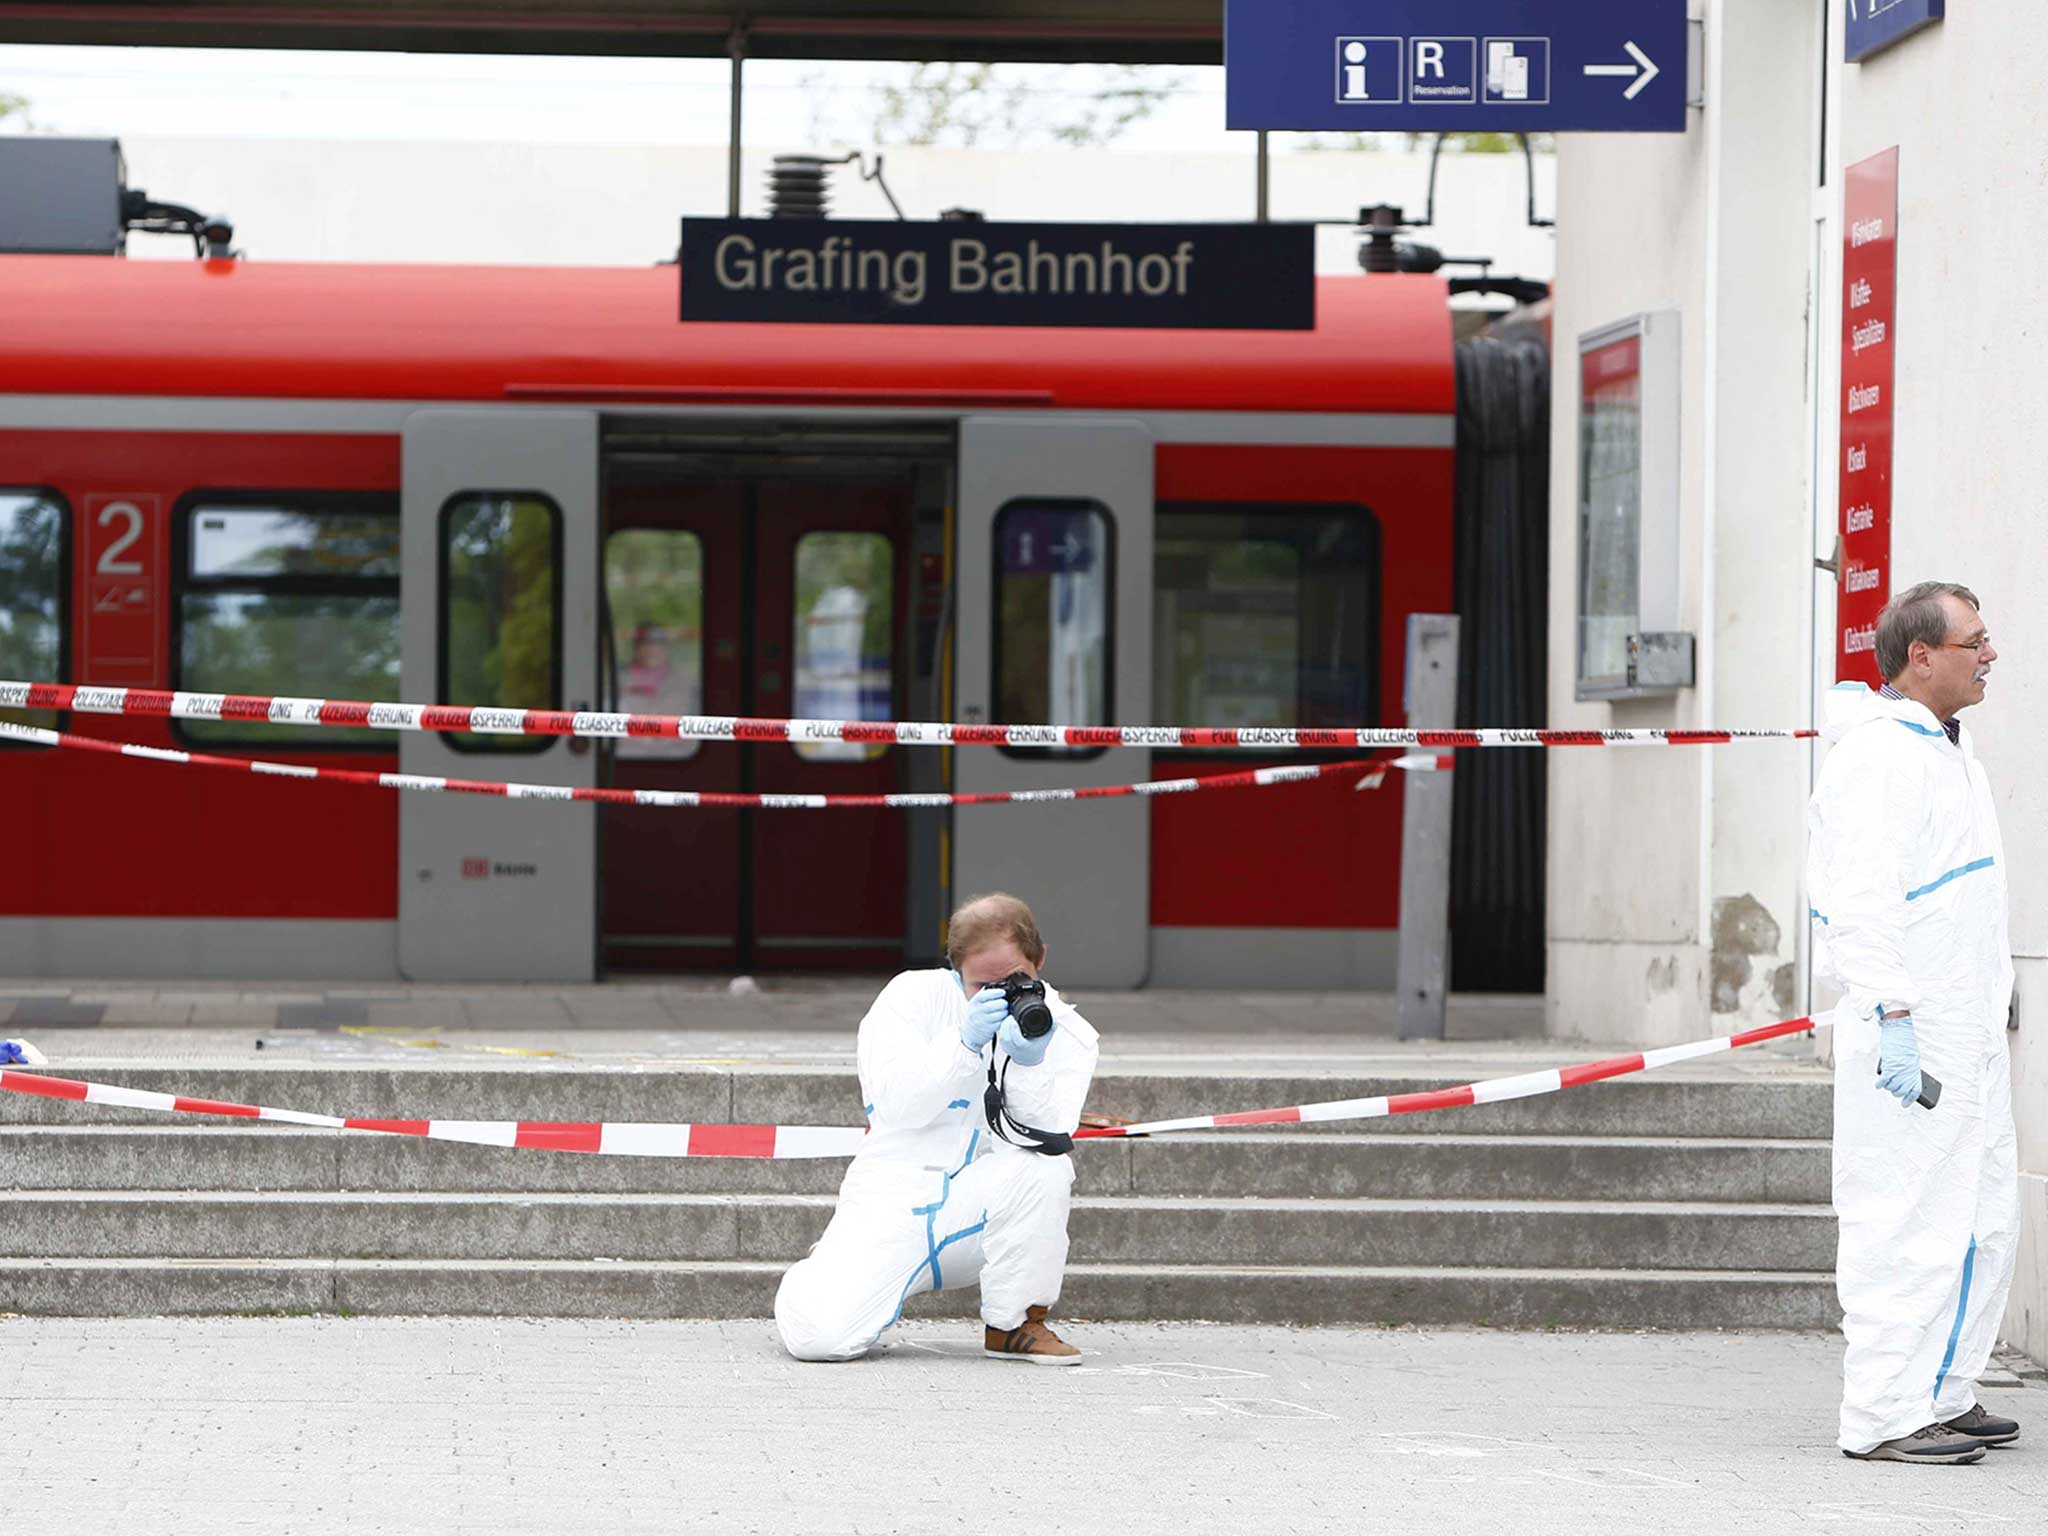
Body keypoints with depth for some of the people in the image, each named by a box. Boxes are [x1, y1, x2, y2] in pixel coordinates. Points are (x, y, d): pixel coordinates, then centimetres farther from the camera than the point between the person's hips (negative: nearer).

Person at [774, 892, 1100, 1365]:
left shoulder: (1068, 1033, 2)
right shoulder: (913, 998, -2)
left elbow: (1039, 1137, -12)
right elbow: (896, 1105, -14)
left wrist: (1028, 1062, -28)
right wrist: (965, 1042, -25)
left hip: (980, 1210, 1)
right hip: (894, 1199, -1)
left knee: (1045, 1170, -33)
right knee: (820, 1336, -23)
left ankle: (1013, 1325, -9)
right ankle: (817, 1279, 18)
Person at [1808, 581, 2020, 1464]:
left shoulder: (1946, 751, 18)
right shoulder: (1878, 754, -15)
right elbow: (1862, 897, -22)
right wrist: (1893, 1016, -27)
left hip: (1966, 1029, 10)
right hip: (1910, 1034, -10)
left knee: (1984, 1218, 15)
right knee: (1911, 1226, -9)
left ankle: (1944, 1396, 24)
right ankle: (1884, 1417, -5)